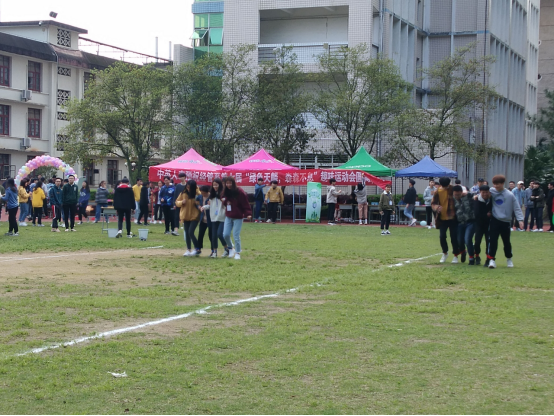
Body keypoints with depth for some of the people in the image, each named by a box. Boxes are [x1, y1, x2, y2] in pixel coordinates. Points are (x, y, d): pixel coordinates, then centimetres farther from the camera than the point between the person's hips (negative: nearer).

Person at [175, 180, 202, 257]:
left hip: (194, 216, -4)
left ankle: (197, 249, 0)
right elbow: (177, 202, 8)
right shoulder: (183, 194, 1)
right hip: (185, 216, 4)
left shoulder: (197, 194, -9)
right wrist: (181, 202, -12)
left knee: (191, 232, -13)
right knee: (187, 233, 8)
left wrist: (198, 204, -24)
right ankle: (189, 250, 17)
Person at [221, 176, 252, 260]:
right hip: (228, 217, 6)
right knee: (225, 234, 1)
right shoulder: (226, 192, 5)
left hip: (238, 217, -6)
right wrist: (224, 201, -3)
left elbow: (245, 204, -14)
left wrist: (248, 214, -25)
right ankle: (230, 248, 27)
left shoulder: (239, 192, -14)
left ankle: (237, 252, 12)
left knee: (236, 236, -4)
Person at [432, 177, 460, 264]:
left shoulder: (453, 189, -6)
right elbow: (433, 203, 0)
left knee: (454, 237, 0)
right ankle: (445, 253, 25)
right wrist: (437, 207, -22)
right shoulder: (438, 192, -1)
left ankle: (456, 256, 15)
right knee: (442, 236, 0)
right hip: (442, 218, 2)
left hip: (453, 218, -2)